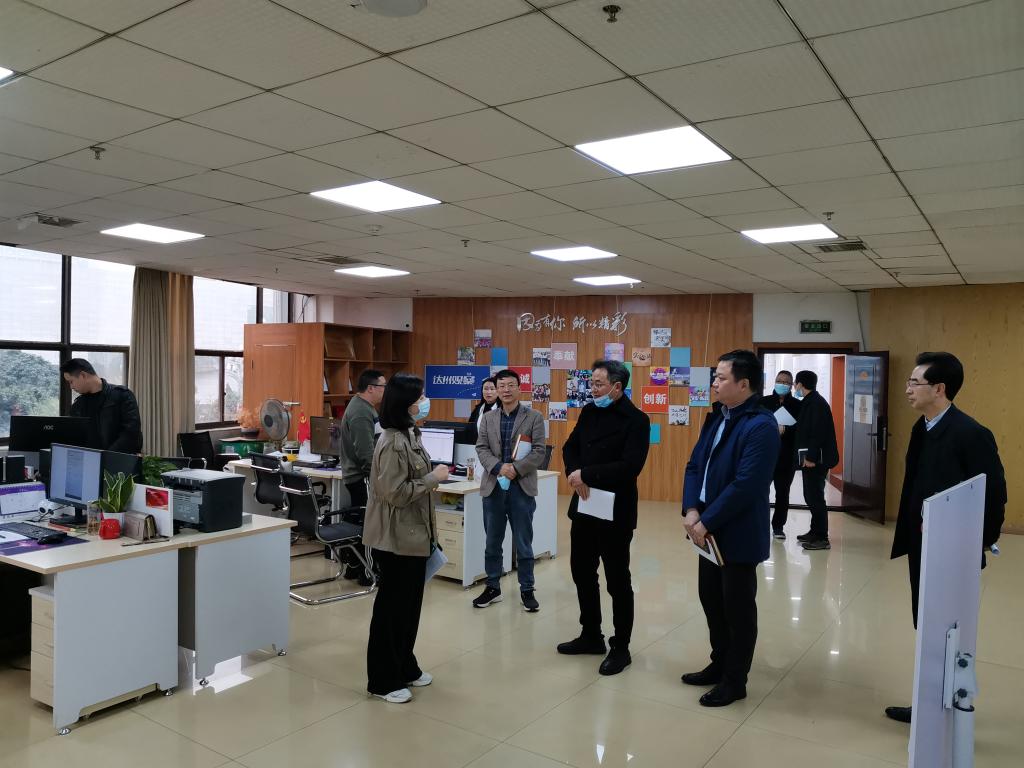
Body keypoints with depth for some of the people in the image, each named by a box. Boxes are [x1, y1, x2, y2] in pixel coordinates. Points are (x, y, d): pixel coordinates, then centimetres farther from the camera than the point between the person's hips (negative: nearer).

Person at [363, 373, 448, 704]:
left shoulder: (410, 434, 9)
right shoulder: (392, 443, -22)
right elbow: (395, 493, -26)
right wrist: (433, 479, -18)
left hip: (414, 534, 9)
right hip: (396, 538, -9)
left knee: (410, 604, 18)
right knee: (392, 607, 3)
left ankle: (404, 667, 33)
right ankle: (383, 681, 17)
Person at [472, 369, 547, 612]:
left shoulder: (534, 417, 0)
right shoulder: (487, 418, 9)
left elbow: (539, 452, -6)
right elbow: (481, 448, 1)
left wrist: (515, 469, -18)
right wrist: (499, 467, -16)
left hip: (522, 487, -3)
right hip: (493, 487, 3)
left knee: (523, 543, 6)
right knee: (492, 542, 11)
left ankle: (527, 590, 18)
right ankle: (493, 587, 24)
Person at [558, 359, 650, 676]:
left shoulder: (636, 420, -14)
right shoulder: (588, 412, 7)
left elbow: (630, 466, -24)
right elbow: (570, 448, 10)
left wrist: (585, 474, -20)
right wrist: (575, 474, -11)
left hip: (615, 512, -7)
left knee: (617, 581, 5)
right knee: (582, 572, 16)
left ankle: (620, 648, 21)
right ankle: (591, 635, 34)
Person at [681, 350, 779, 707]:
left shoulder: (761, 426, -19)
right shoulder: (717, 420, 9)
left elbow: (745, 485, -25)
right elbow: (694, 466, 7)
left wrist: (706, 522, -20)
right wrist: (691, 511, -8)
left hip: (739, 534, -8)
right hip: (710, 531, 8)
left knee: (737, 607, 7)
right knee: (711, 599, 18)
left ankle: (735, 680, 23)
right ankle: (720, 664, 36)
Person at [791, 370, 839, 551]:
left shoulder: (816, 403, -15)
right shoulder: (808, 402, 16)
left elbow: (818, 432, -22)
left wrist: (811, 457, -23)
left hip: (816, 460, -10)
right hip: (810, 458, 10)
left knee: (815, 497, -6)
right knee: (811, 496, 15)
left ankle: (822, 538, 0)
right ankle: (815, 532, 25)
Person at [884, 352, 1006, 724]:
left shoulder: (971, 434, -19)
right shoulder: (922, 428, 6)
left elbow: (994, 496, -17)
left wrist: (977, 545, -12)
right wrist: (911, 534, 8)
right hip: (922, 548, 8)